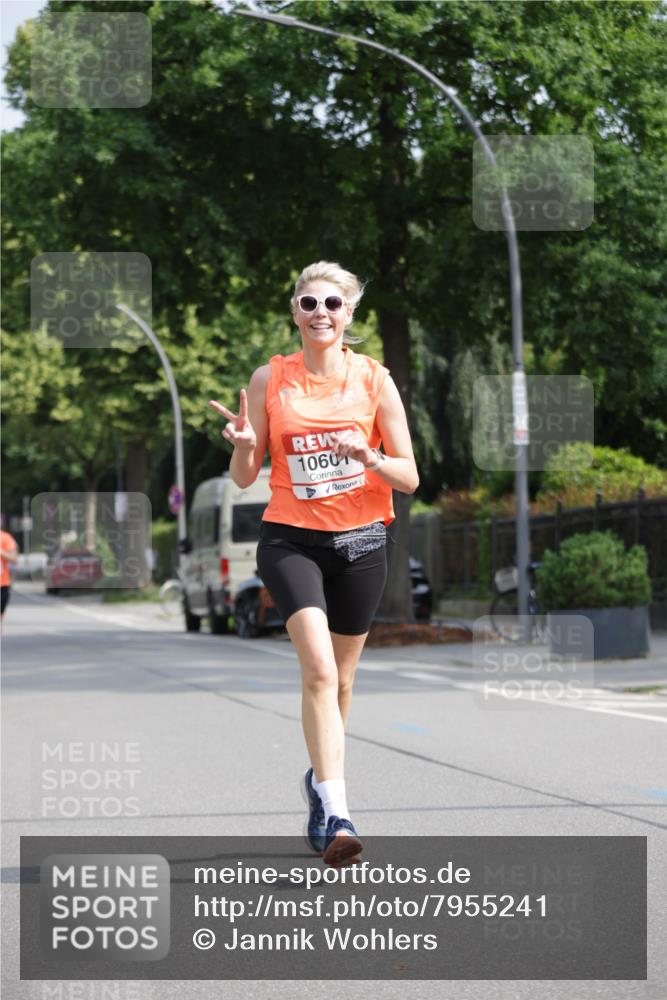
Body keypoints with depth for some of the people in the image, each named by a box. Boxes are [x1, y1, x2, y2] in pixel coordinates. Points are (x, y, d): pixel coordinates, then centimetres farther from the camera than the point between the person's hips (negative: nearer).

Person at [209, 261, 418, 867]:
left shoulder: (375, 379, -1)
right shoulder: (269, 379, 0)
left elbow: (409, 478, 0)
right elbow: (245, 477, 4)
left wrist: (368, 457, -19)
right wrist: (243, 444, -18)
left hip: (361, 541, 2)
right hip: (290, 539, -2)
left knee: (339, 678, 13)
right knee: (319, 668, -21)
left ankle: (320, 780, 40)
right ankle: (336, 814, -26)